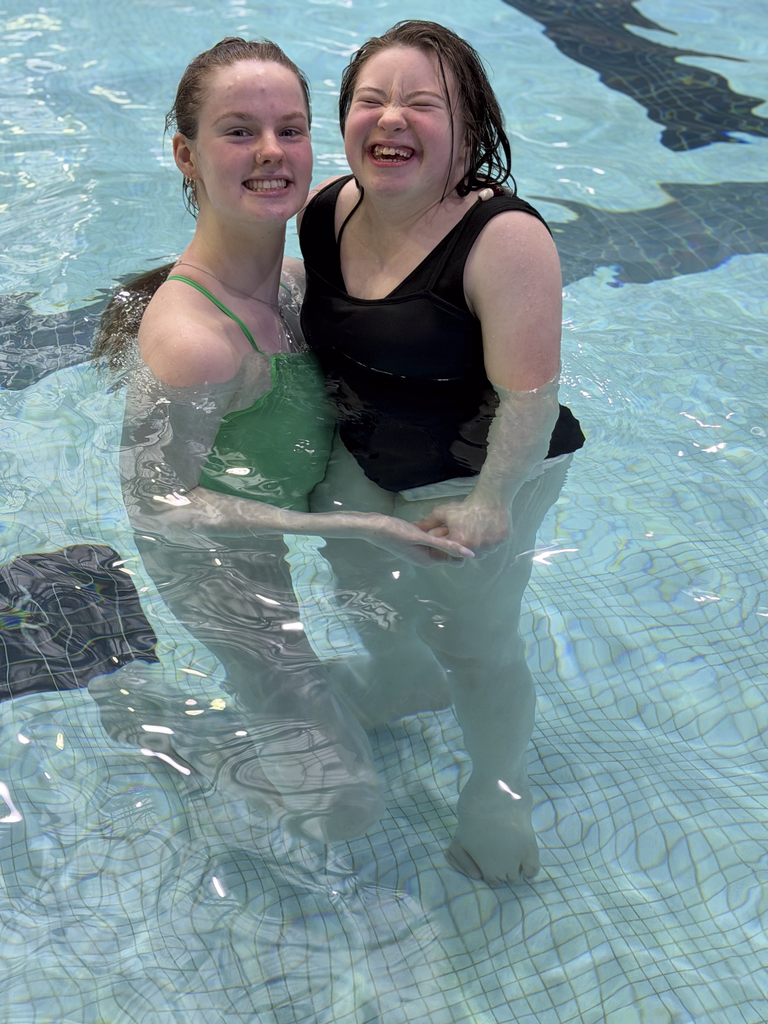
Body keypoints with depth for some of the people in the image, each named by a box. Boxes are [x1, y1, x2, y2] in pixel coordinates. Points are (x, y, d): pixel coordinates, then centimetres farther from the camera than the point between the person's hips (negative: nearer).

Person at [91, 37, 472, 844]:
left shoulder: (288, 277, -8)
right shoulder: (190, 337, -34)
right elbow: (157, 505, -27)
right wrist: (352, 527, -29)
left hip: (281, 523, 8)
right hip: (221, 565, -8)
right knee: (339, 808, -1)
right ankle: (136, 716, 16)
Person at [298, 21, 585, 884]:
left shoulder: (504, 238, -31)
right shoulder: (328, 210, -9)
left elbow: (530, 392, -29)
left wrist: (490, 502, -25)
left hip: (475, 478, -7)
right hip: (362, 461, 7)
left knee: (475, 643, 10)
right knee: (361, 584, 29)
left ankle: (497, 792, 40)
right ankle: (402, 684, 63)